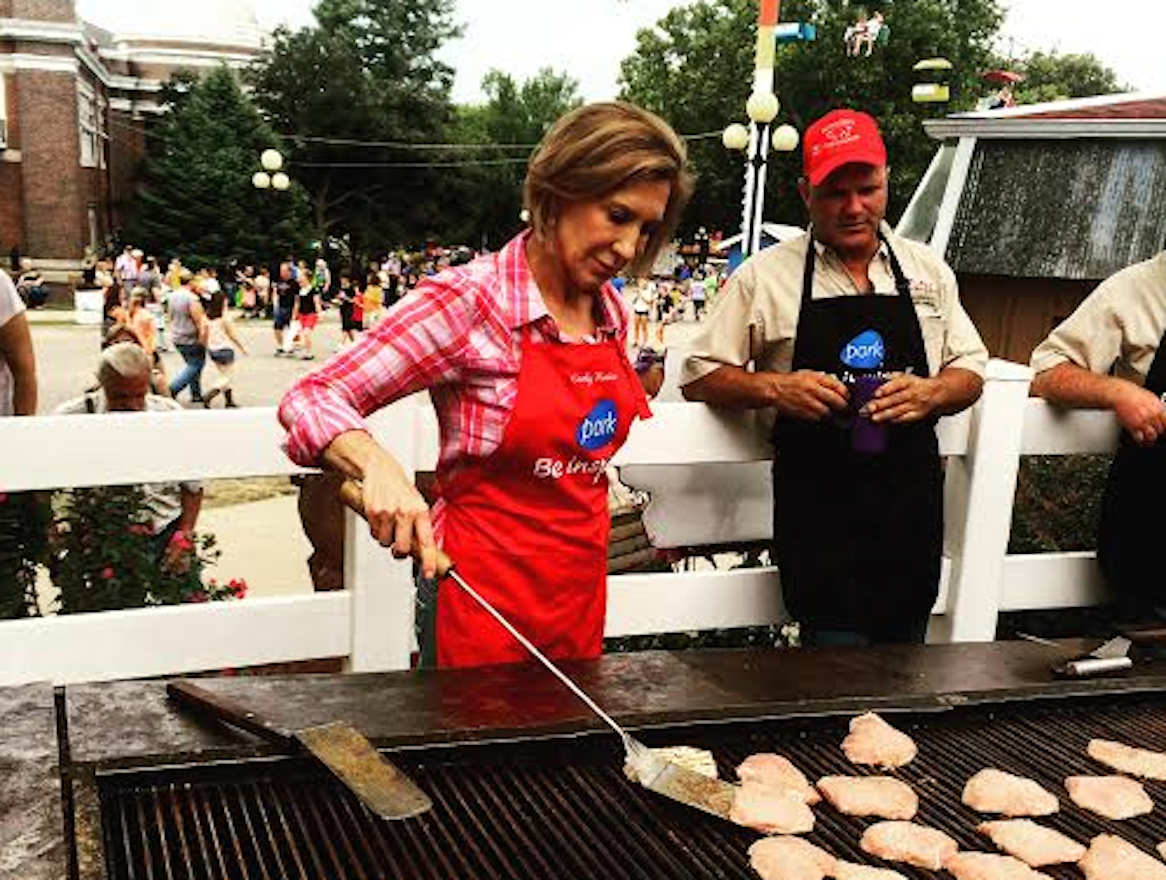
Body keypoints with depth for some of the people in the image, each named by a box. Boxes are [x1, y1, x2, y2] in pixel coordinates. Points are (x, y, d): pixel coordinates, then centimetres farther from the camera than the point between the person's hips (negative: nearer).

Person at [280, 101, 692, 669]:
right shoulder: (468, 301, -17)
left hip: (583, 587, 7)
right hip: (485, 592, -6)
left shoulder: (610, 310, 3)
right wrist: (379, 466, -36)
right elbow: (312, 399, -19)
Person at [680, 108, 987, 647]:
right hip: (818, 520, -3)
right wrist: (774, 388, -16)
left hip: (912, 515, 4)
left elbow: (969, 372, 15)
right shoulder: (765, 276, 1)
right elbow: (700, 378, 2)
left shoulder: (927, 270, 11)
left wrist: (932, 393, -7)